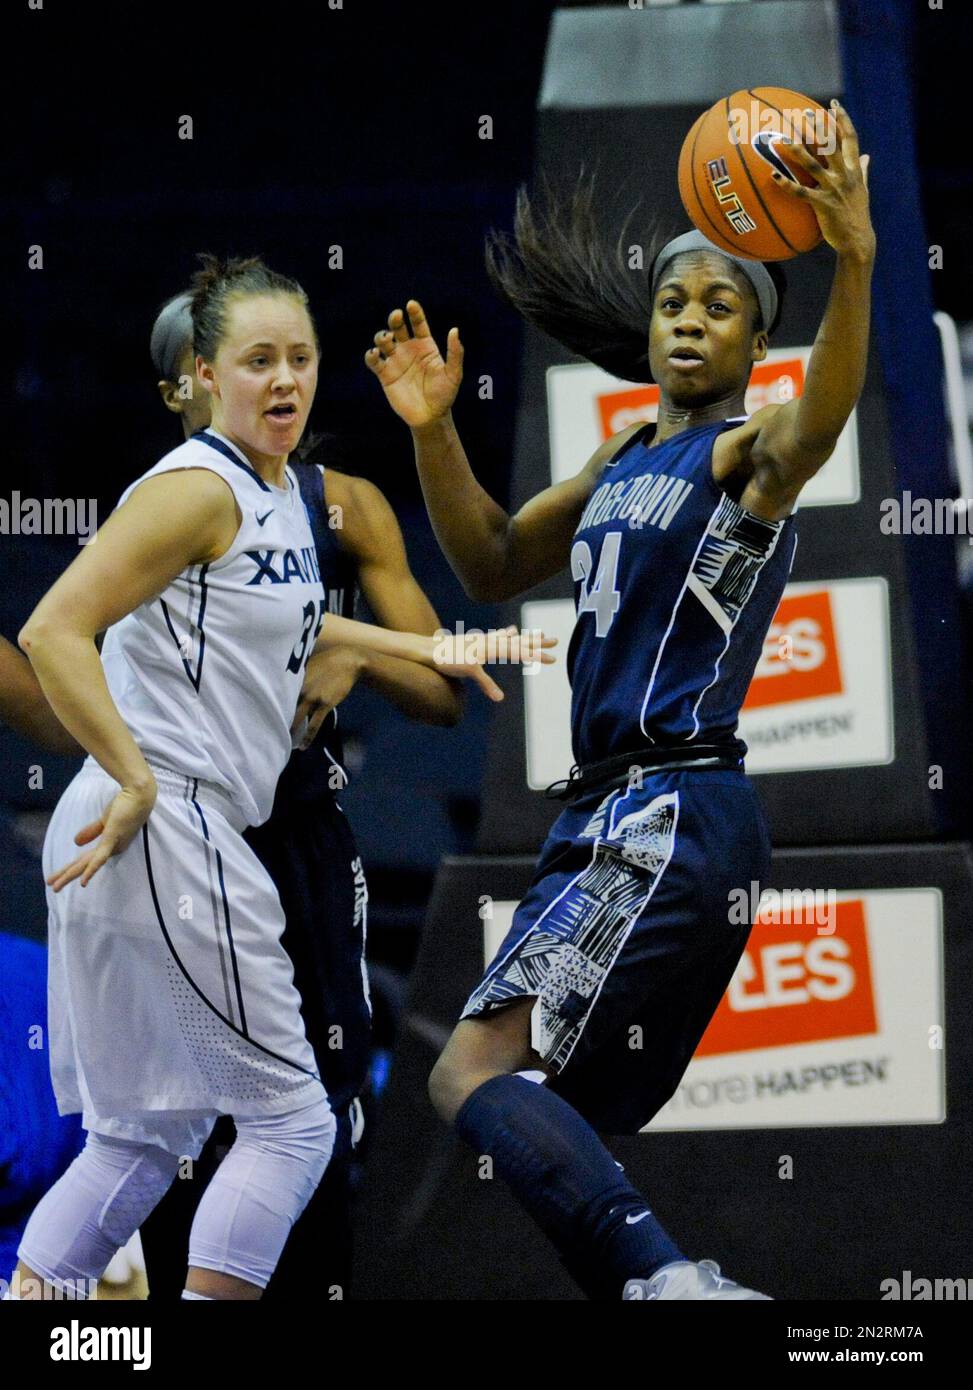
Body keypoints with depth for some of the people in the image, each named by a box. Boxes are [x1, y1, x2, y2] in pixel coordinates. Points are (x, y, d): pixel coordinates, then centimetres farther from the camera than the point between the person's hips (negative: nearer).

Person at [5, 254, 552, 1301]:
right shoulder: (197, 489, -14)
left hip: (180, 839, 10)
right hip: (162, 833, -10)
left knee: (145, 1137, 15)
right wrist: (136, 786, -23)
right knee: (290, 1121, -5)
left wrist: (426, 650, 32)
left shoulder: (281, 491, 15)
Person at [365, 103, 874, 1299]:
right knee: (563, 1129, 12)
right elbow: (495, 565, 27)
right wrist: (433, 431, 10)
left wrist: (854, 267, -48)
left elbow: (815, 427, -29)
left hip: (679, 811, -9)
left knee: (476, 1067, -23)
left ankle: (667, 1279, -36)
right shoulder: (624, 460, 19)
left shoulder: (746, 453, -6)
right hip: (607, 814, 10)